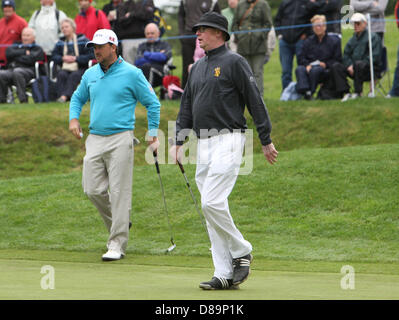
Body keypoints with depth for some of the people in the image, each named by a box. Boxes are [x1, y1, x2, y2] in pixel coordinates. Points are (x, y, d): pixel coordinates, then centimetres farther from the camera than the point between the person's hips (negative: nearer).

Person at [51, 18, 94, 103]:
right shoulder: (60, 42, 19)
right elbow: (54, 56, 12)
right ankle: (61, 95, -47)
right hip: (65, 68, 3)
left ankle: (65, 96, -51)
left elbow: (90, 55, -5)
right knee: (61, 75, -31)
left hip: (80, 68, -3)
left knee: (74, 75, -36)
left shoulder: (83, 40, 5)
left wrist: (75, 58, -12)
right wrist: (63, 58, -9)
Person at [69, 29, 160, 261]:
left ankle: (117, 244, -4)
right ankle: (119, 224, 26)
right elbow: (78, 97, 28)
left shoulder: (131, 74, -4)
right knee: (93, 190, 1)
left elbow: (152, 103, 2)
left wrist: (153, 133, -1)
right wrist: (74, 118, 8)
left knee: (119, 193, -6)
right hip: (95, 139, 6)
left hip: (120, 139, -5)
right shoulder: (90, 74, 12)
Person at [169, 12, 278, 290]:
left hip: (228, 140, -8)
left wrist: (266, 141, -10)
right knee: (211, 207, 4)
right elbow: (187, 107, 23)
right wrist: (178, 142, 14)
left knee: (212, 202, -18)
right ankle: (225, 274, 5)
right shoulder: (198, 67, 19)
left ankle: (241, 251, 2)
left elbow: (255, 101, -7)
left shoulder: (235, 62, -4)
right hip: (204, 144, 8)